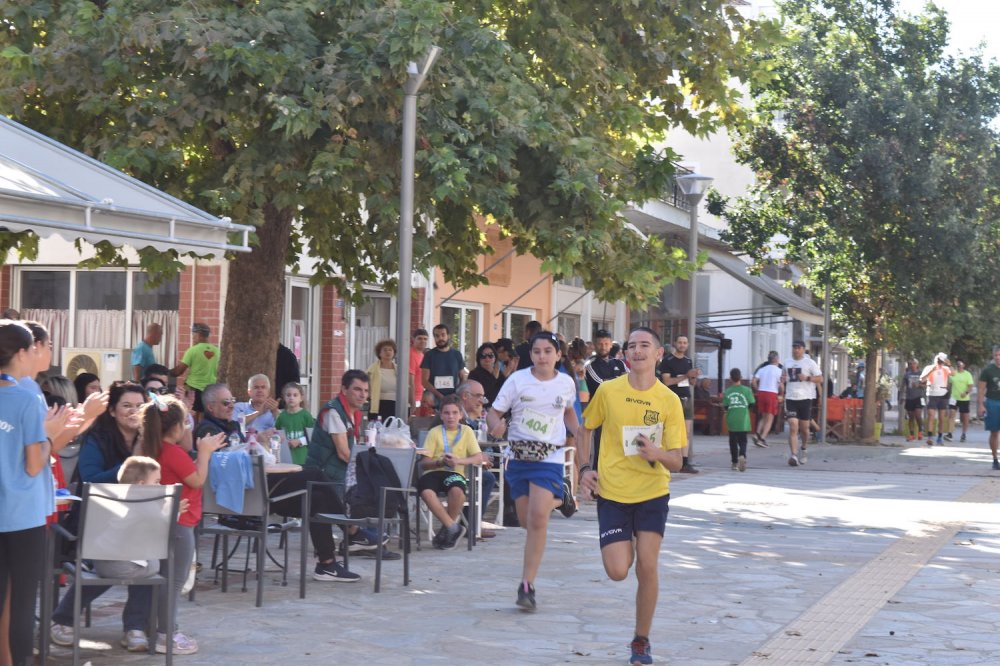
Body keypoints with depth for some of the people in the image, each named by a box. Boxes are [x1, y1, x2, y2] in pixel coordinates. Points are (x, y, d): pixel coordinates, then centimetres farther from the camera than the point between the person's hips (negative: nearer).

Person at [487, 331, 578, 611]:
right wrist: (496, 426, -24)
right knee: (526, 520, 9)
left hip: (550, 458, -1)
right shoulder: (518, 380, -3)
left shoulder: (566, 383, 3)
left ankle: (527, 585, -13)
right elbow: (494, 411, -2)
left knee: (538, 517, -17)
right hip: (519, 455, 1)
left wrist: (577, 434, 7)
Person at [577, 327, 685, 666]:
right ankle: (628, 547, 31)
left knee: (647, 567, -5)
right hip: (612, 493, 0)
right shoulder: (608, 390, -4)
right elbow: (586, 428, 13)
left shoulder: (669, 400, -6)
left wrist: (657, 454, -27)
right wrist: (585, 468, 0)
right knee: (617, 571, -8)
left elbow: (676, 461, -5)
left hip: (652, 493, 0)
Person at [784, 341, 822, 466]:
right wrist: (784, 379, 5)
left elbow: (820, 379, -1)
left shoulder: (810, 363, 0)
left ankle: (803, 449, 36)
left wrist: (807, 378, -16)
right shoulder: (787, 363, 13)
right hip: (791, 398, 2)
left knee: (804, 428, 8)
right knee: (793, 427, -10)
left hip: (805, 398, -2)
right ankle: (794, 455, -18)